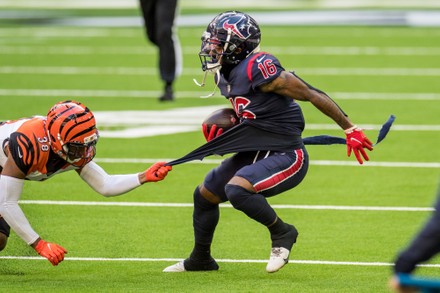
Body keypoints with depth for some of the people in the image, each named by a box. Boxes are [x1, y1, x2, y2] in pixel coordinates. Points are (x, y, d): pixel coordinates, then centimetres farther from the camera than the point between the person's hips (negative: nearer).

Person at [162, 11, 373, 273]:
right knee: (205, 194, 16)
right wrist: (223, 130, 3)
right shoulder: (226, 74, 5)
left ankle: (282, 233, -6)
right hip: (256, 152, 10)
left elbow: (312, 95, -19)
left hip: (286, 157, -10)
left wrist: (350, 129, -15)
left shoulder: (259, 69, -24)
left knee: (236, 189, -30)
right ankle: (200, 259, 36)